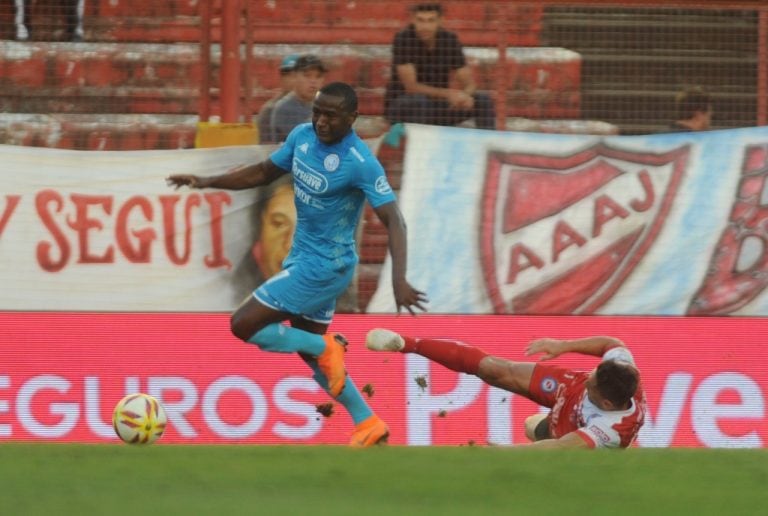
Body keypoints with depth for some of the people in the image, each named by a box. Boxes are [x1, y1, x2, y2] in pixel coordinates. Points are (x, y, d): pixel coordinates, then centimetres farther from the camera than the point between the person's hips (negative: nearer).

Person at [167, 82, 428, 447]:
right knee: (310, 353, 19)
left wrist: (399, 280, -39)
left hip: (324, 266, -8)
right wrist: (206, 182, 4)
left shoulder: (361, 163, -24)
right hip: (303, 256, 8)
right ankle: (368, 425, 27)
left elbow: (392, 220, -27)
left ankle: (326, 348, 3)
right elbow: (264, 172, 14)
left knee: (243, 325, -10)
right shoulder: (302, 136, -2)